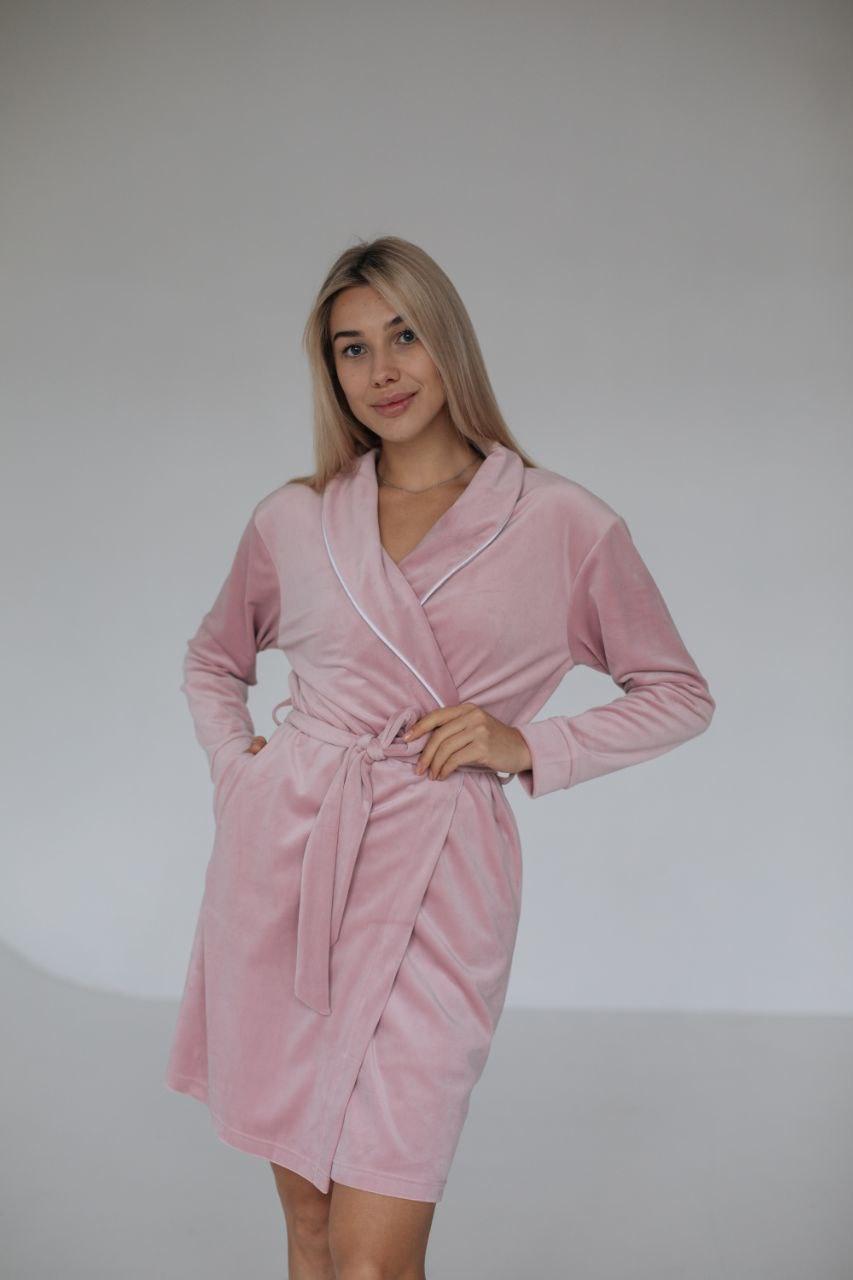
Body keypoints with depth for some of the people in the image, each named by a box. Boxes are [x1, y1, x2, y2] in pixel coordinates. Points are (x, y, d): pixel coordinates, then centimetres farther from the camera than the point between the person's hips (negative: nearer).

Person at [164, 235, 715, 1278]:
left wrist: (526, 744, -5)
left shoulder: (564, 524, 0)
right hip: (280, 863, 3)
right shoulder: (292, 519, 8)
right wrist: (234, 767, 6)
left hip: (436, 879, -3)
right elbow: (212, 660, 25)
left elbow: (679, 695, 8)